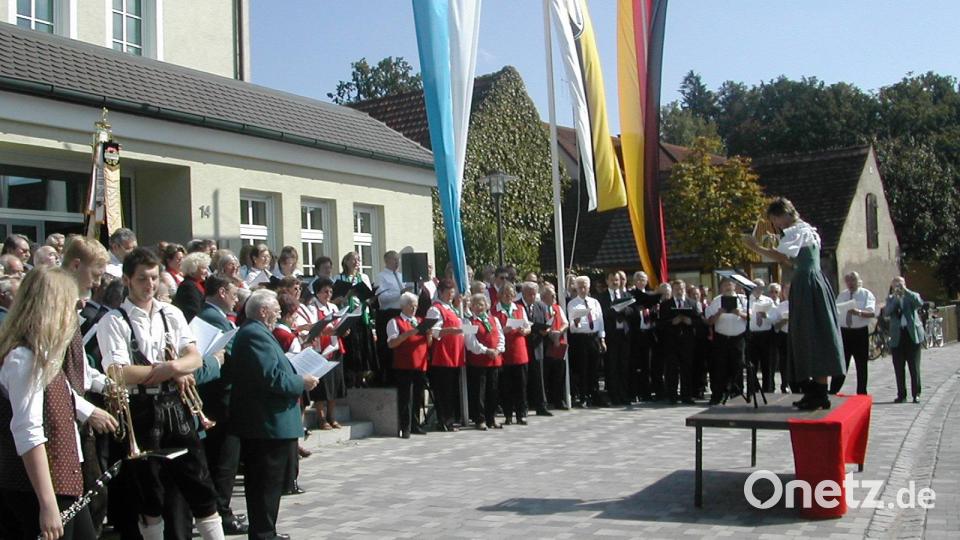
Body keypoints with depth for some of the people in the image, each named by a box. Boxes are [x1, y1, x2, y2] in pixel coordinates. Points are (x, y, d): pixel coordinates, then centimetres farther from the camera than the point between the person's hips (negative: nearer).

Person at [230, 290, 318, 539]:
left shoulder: (252, 332, 17)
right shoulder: (256, 335, -18)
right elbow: (271, 377, -25)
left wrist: (296, 378, 13)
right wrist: (301, 382, -13)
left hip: (255, 424, 11)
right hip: (269, 425, -11)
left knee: (259, 483, 16)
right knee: (268, 483, -3)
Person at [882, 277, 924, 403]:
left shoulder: (911, 296, 8)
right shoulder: (890, 299, 12)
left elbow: (920, 303, -15)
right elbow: (886, 313, -6)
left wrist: (905, 291, -12)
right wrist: (895, 297, -10)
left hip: (912, 335, -2)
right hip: (897, 337, 2)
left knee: (914, 367, 1)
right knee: (898, 369, 3)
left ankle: (916, 394, 8)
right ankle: (901, 395, 9)